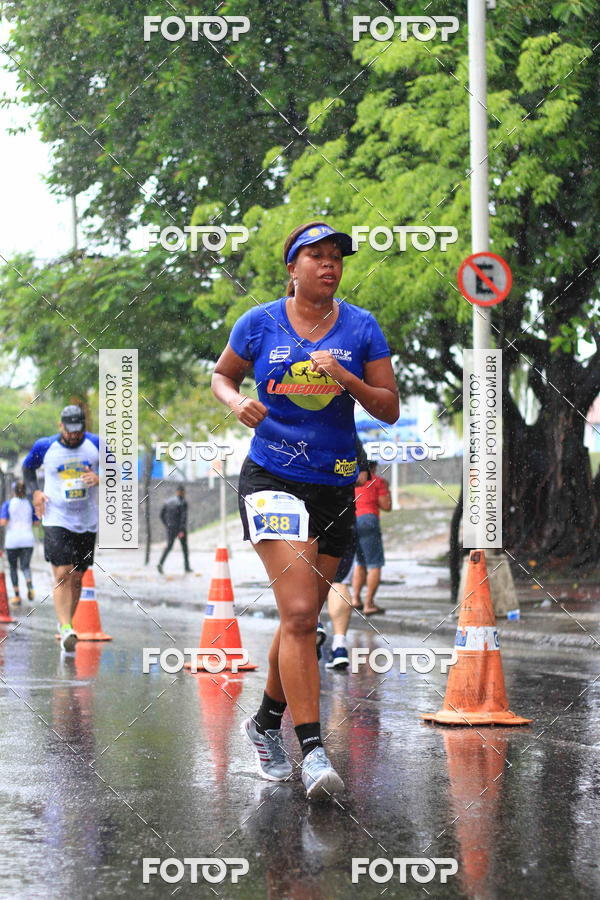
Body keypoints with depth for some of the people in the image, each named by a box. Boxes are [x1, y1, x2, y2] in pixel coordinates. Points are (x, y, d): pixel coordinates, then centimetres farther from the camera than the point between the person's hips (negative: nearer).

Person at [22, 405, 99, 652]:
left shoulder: (95, 444, 0)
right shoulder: (45, 447, -3)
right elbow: (28, 467, 16)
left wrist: (100, 479, -13)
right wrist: (34, 491, -1)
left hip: (87, 522, 2)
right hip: (56, 520, -2)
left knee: (77, 577, 8)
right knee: (62, 575, -15)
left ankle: (66, 622, 25)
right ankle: (66, 629, -21)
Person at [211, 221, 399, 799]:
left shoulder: (361, 328, 2)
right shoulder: (260, 324, -1)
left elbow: (390, 409, 2)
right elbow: (221, 375, 15)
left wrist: (347, 379, -16)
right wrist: (237, 403, -7)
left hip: (335, 486, 3)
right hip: (271, 479, -3)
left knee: (302, 619, 12)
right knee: (299, 613, -17)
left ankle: (266, 722, 34)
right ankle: (312, 750, -20)